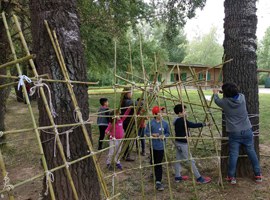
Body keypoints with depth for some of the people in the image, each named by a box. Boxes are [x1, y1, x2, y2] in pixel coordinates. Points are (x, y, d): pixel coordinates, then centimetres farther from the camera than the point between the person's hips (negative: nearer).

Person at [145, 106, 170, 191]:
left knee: (159, 164, -3)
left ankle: (158, 182, -1)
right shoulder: (151, 122, -9)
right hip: (153, 145, 1)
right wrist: (152, 134, -20)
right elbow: (146, 132, -3)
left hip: (161, 146, 0)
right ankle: (154, 174, 45)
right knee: (153, 162, 16)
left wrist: (164, 136, -14)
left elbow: (168, 133, 6)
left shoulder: (164, 123, -4)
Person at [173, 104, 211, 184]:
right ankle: (199, 178, 6)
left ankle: (177, 177, 25)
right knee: (190, 161, -2)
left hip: (178, 142, 9)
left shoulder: (176, 120, 6)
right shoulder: (182, 120, -22)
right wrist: (204, 124, -17)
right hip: (183, 143, -9)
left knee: (178, 159, 16)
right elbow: (193, 125, -24)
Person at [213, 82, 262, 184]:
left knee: (233, 154, 4)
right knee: (251, 152, 13)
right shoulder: (242, 97, -2)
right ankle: (258, 175, 23)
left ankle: (231, 177, 10)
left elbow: (216, 100, 15)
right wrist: (227, 92, 35)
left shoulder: (225, 102, -9)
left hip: (234, 133, -3)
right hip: (247, 131, 3)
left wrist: (215, 93, 35)